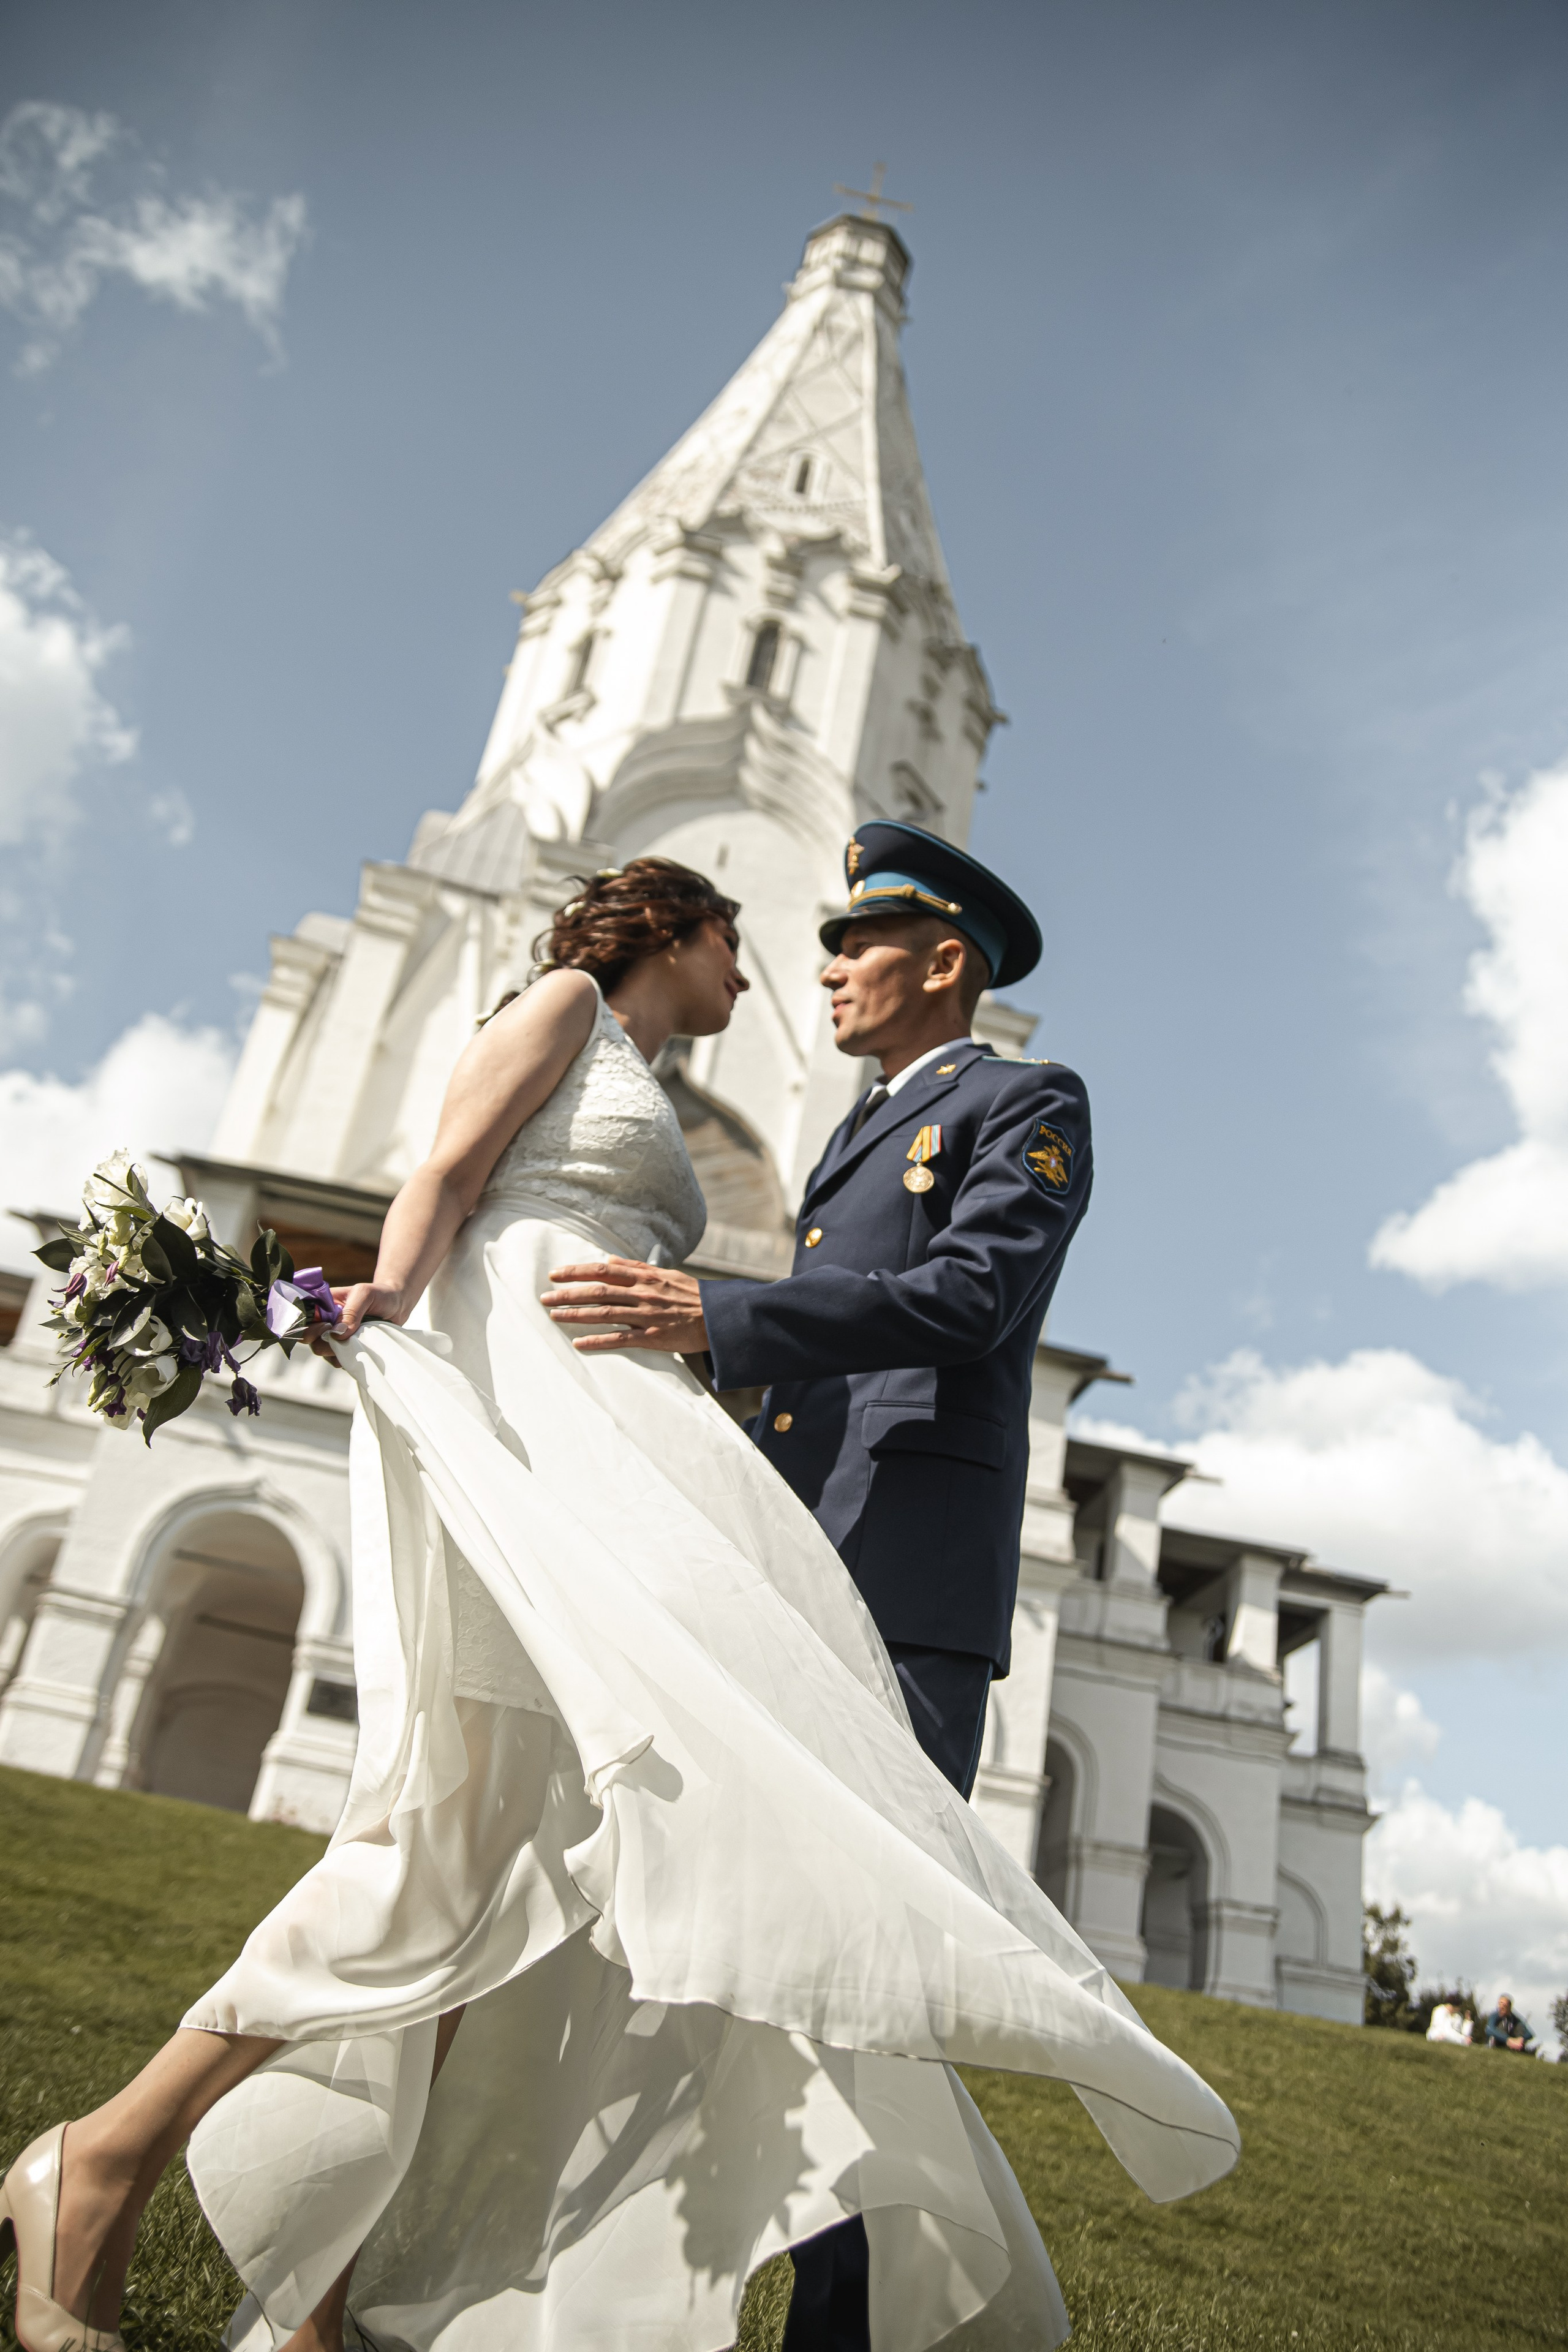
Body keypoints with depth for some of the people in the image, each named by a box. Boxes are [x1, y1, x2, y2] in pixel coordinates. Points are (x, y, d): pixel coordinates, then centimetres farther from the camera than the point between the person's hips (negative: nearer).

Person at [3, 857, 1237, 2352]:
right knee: (467, 1828, -19)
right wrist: (385, 1306, -22)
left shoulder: (648, 1114, 34)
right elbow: (445, 1173, -5)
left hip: (616, 1437, 8)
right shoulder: (569, 1003, 11)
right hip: (504, 1387, -8)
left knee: (509, 1855, -4)